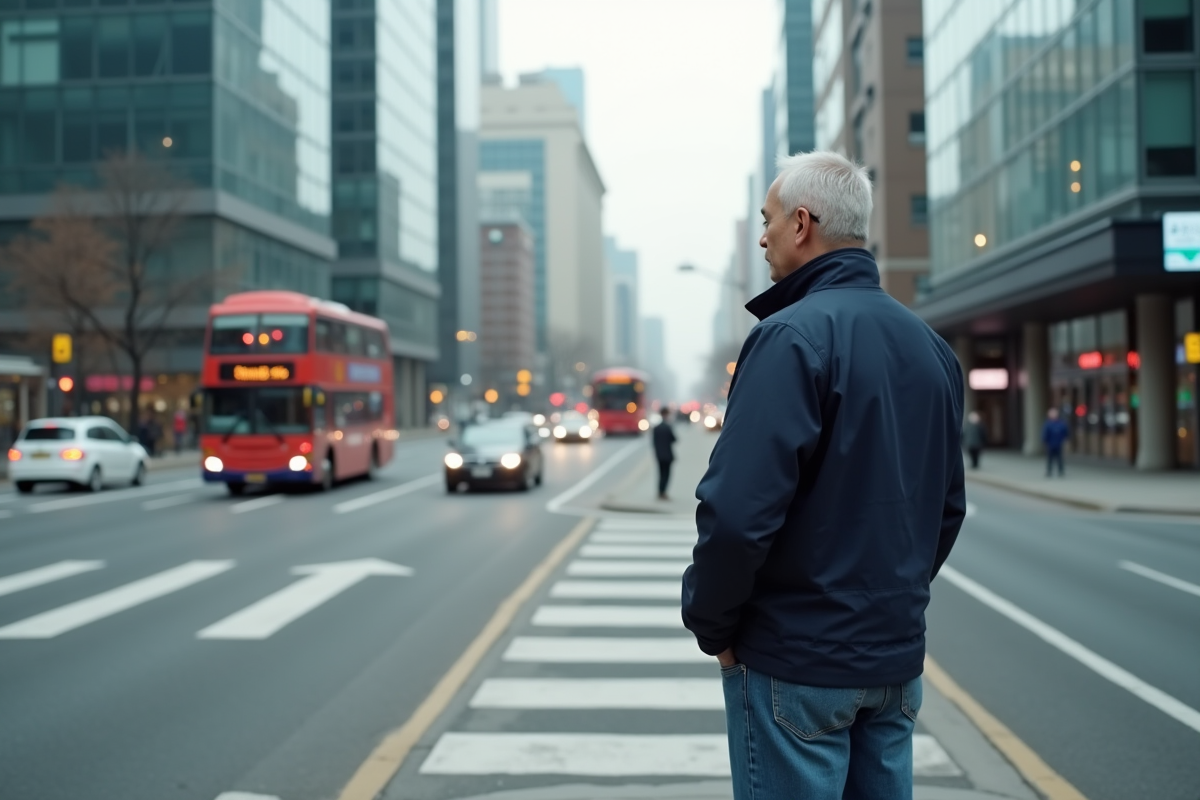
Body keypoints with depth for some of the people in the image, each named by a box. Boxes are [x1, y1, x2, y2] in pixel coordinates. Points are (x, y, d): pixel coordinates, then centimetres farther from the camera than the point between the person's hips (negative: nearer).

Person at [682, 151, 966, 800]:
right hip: (897, 657, 7)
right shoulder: (931, 346, 8)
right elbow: (948, 507, 14)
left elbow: (739, 510, -24)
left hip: (797, 659, -7)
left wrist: (711, 625, -10)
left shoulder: (792, 336, -17)